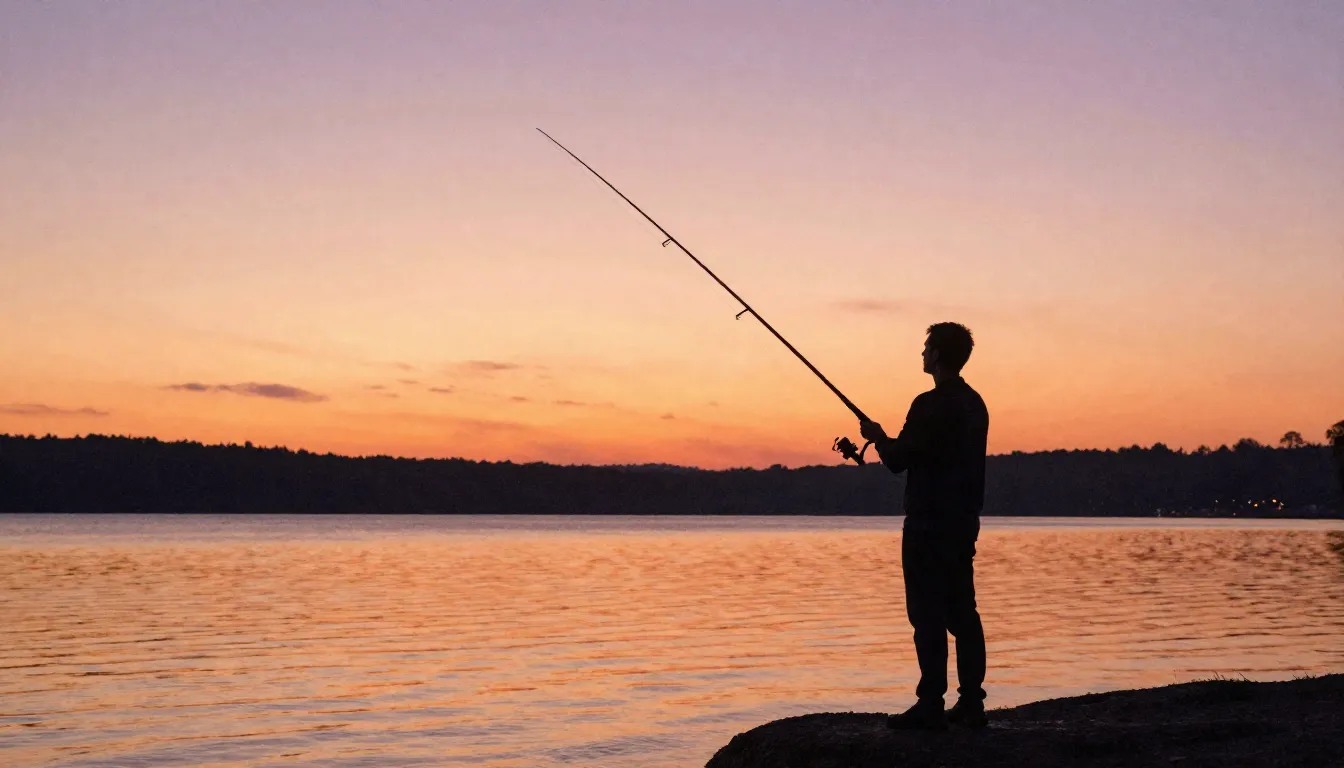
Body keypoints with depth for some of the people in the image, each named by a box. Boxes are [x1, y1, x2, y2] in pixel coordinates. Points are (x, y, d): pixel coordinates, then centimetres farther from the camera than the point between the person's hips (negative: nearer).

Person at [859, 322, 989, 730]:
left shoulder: (930, 405, -16)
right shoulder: (974, 404, 13)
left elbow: (898, 460, -15)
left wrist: (878, 437, 6)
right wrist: (891, 441, 23)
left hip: (929, 523, -9)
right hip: (964, 521, 9)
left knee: (928, 614, -6)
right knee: (962, 612, 10)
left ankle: (931, 705, -5)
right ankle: (971, 703, 12)